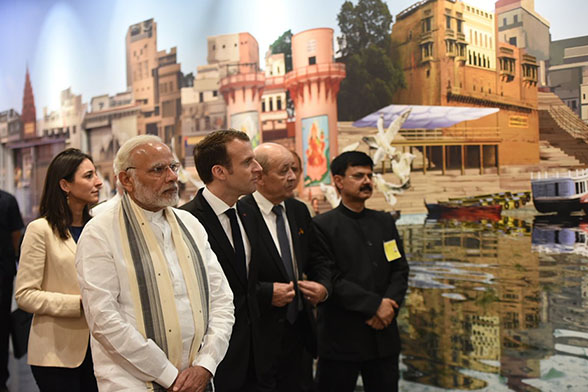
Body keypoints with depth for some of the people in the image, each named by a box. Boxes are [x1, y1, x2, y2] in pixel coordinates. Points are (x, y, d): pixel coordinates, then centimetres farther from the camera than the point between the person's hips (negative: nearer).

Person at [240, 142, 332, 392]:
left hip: (300, 331, 7)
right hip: (261, 334, -7)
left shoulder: (299, 211, 8)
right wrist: (266, 293, -22)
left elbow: (318, 259, 16)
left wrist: (324, 286, -3)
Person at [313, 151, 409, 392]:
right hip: (341, 340, -5)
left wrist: (390, 304, -9)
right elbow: (330, 279, -13)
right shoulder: (322, 226, -5)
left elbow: (400, 269, 10)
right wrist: (375, 305, -15)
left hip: (384, 336, 5)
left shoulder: (385, 222, 13)